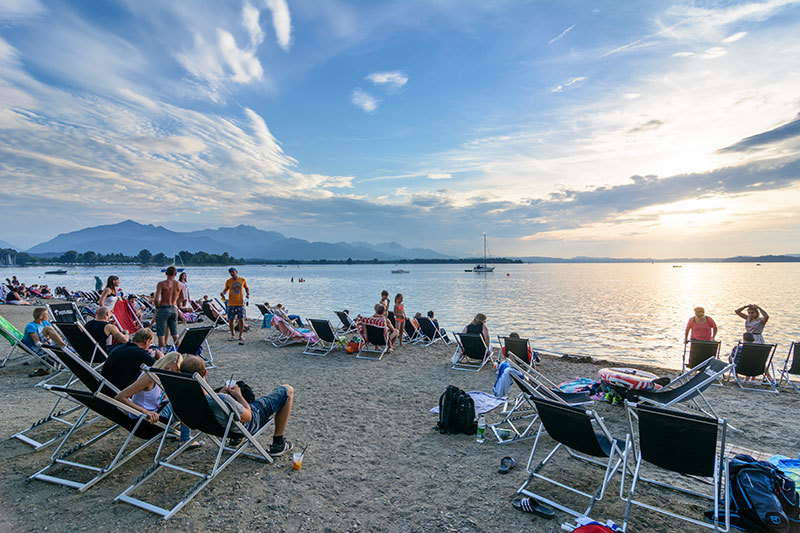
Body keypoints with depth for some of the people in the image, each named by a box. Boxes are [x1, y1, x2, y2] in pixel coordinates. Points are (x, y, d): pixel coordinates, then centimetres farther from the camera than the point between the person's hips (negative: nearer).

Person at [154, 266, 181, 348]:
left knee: (161, 333, 2)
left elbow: (156, 299, -17)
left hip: (163, 308, -5)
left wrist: (157, 307, 0)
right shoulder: (179, 285, 4)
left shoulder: (161, 284, -11)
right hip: (174, 309, 5)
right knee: (175, 333, 15)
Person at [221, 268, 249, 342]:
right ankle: (232, 335, 19)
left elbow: (246, 288, 18)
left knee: (241, 320, -1)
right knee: (231, 320, 2)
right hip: (231, 304, 0)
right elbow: (225, 289, 11)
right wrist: (222, 293, -10)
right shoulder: (228, 281, 2)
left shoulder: (243, 280, 4)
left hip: (240, 303, 0)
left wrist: (248, 294, 1)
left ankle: (241, 335, 13)